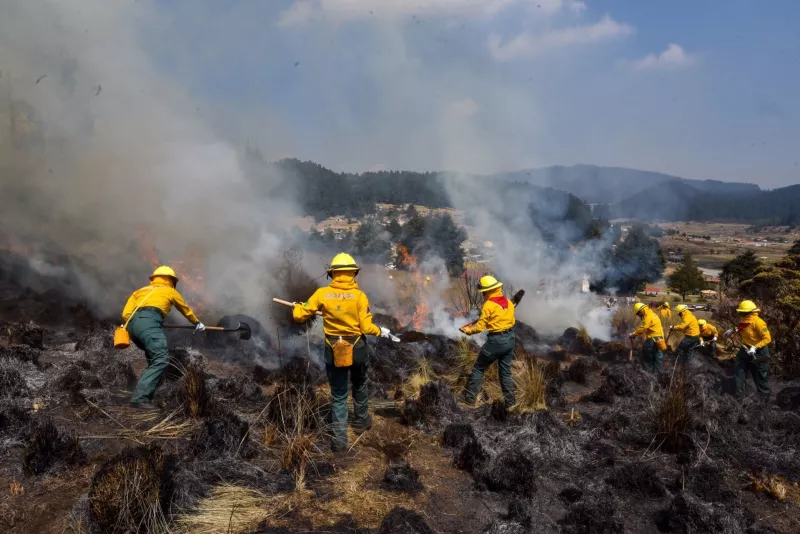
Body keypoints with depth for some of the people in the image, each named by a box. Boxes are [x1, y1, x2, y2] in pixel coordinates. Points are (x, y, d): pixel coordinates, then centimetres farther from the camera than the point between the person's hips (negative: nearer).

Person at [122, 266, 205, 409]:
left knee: (155, 358, 18)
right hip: (149, 322, -6)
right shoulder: (170, 291, 26)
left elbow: (126, 314, 20)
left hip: (132, 325, 6)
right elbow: (186, 310, 42)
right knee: (161, 359, -15)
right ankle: (139, 398, -28)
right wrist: (197, 323, 57)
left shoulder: (140, 291, 34)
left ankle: (145, 395, 9)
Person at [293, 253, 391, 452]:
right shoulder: (359, 295, -14)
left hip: (333, 351, 1)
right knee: (359, 386, 27)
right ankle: (362, 421, 45)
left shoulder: (322, 294, -9)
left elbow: (300, 316, -4)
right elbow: (366, 327, -14)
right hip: (357, 349, 0)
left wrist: (296, 307, 18)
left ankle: (339, 440, 10)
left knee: (338, 395, 11)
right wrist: (380, 331, 5)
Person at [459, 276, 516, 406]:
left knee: (478, 368, 8)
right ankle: (510, 401, 20)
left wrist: (468, 330, 5)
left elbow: (480, 327, -12)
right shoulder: (509, 302, 4)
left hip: (496, 341, -6)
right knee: (505, 371, 18)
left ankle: (470, 398, 11)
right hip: (510, 339, 6)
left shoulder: (489, 305, -15)